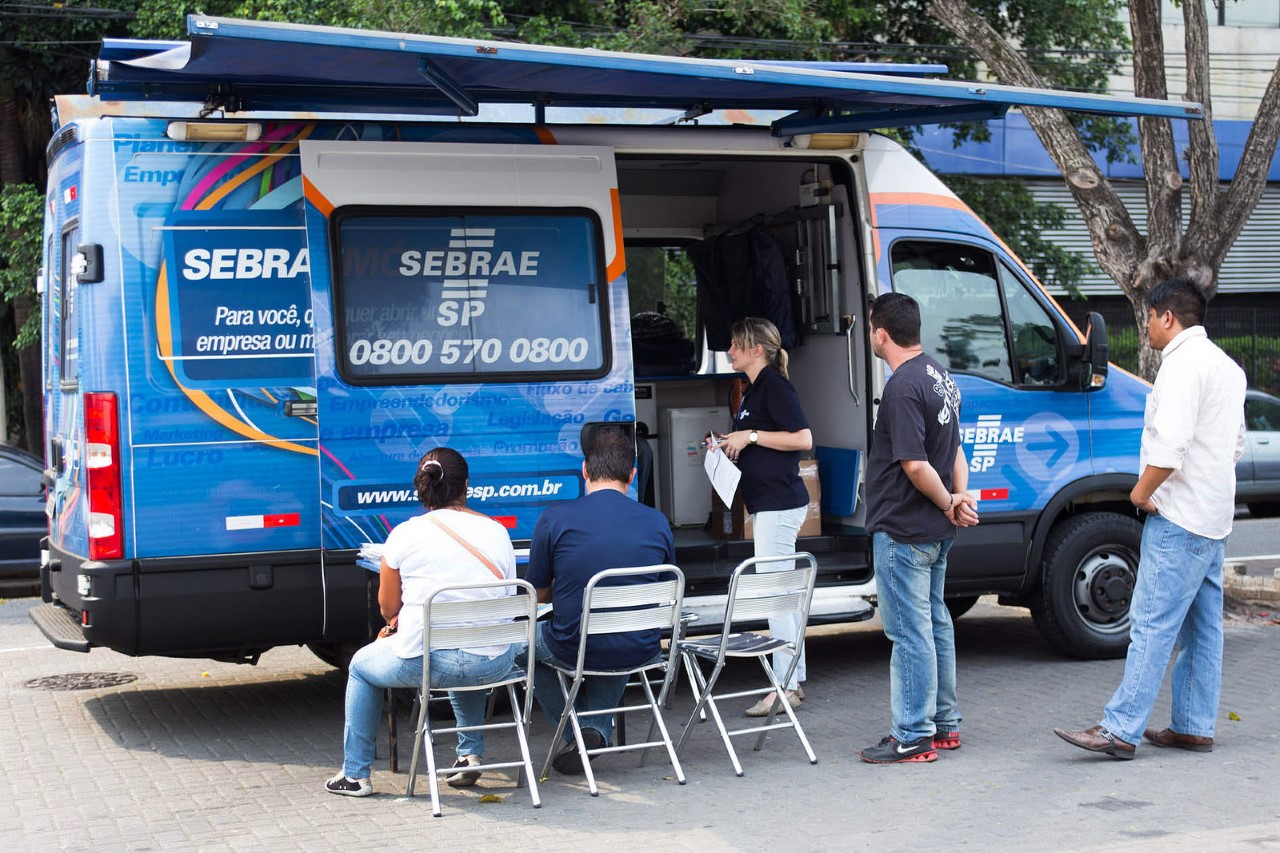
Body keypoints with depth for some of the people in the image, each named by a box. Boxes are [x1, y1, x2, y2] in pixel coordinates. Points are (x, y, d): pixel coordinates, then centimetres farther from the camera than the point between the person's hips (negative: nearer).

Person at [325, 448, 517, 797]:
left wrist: (396, 624, 32)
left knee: (361, 666, 28)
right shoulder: (498, 532, 7)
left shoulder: (405, 535, -3)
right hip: (495, 663, 4)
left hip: (426, 662, -3)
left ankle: (355, 775, 31)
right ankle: (471, 754, 36)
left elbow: (388, 606, 5)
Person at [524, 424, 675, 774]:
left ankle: (577, 731, 23)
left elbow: (538, 594, 1)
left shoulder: (554, 519, -11)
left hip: (574, 650, -2)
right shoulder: (657, 522, -3)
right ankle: (599, 727, 20)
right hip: (641, 651, 2)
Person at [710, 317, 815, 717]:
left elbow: (802, 439, -20)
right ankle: (795, 681, 18)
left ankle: (785, 687, -8)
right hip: (769, 503, 11)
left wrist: (750, 436, -17)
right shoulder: (753, 391, 18)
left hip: (779, 502, -11)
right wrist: (731, 445, 12)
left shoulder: (775, 386, -13)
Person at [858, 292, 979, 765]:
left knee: (910, 632, -4)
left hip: (903, 531, -10)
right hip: (935, 530, 10)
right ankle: (944, 725, 25)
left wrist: (949, 504, -9)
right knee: (935, 624, 16)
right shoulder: (940, 376, 12)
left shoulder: (902, 387, -20)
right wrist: (960, 497, 2)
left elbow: (915, 465, -23)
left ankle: (912, 736, 2)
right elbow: (955, 450, 15)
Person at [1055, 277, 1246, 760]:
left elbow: (1170, 444, -25)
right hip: (1214, 519, 10)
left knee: (1152, 624, -12)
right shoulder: (1226, 365, 18)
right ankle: (1194, 728, 17)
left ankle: (1120, 730, -13)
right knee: (1201, 626, 12)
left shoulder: (1183, 363, -14)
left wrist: (1142, 492, -12)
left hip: (1180, 518, -10)